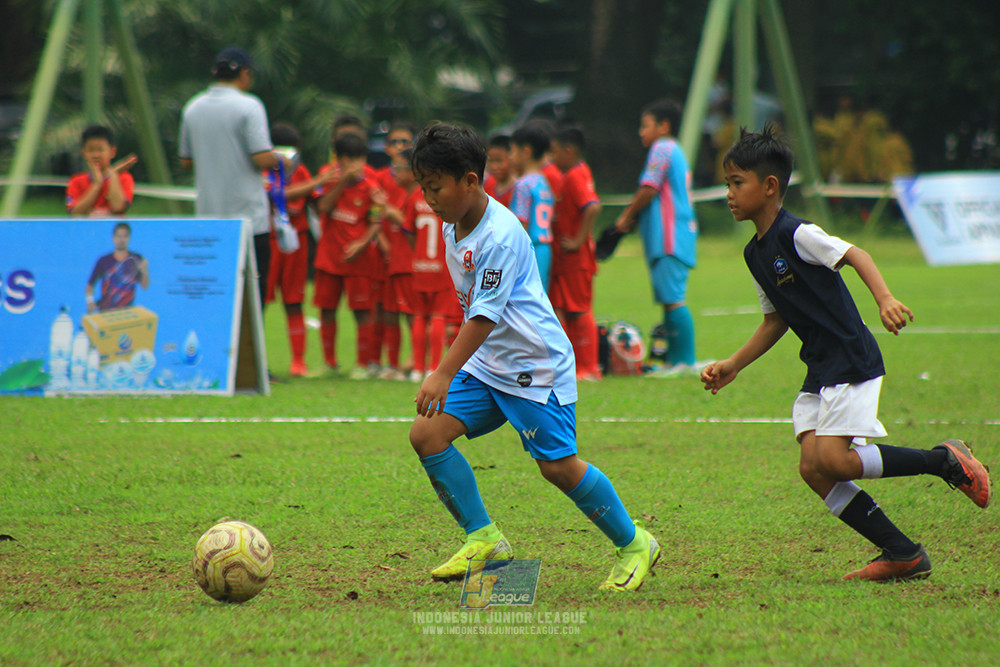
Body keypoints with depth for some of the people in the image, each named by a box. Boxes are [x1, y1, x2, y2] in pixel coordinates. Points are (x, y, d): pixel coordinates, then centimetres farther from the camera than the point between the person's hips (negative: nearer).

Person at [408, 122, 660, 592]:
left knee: (557, 464, -8)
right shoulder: (452, 228, 5)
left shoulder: (500, 235, -23)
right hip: (485, 363, 9)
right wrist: (452, 372, 23)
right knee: (427, 433, -6)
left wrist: (444, 374, -31)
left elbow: (485, 314, -26)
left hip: (536, 364, -9)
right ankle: (483, 539, 2)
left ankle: (634, 545, 12)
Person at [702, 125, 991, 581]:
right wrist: (731, 366, 18)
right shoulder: (755, 253, 14)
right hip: (819, 371, 9)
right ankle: (903, 555, 2)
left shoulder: (796, 235, -12)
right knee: (813, 469, -3)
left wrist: (885, 299, -39)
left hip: (853, 360, -9)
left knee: (833, 460, -18)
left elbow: (854, 255, -22)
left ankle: (944, 461, -2)